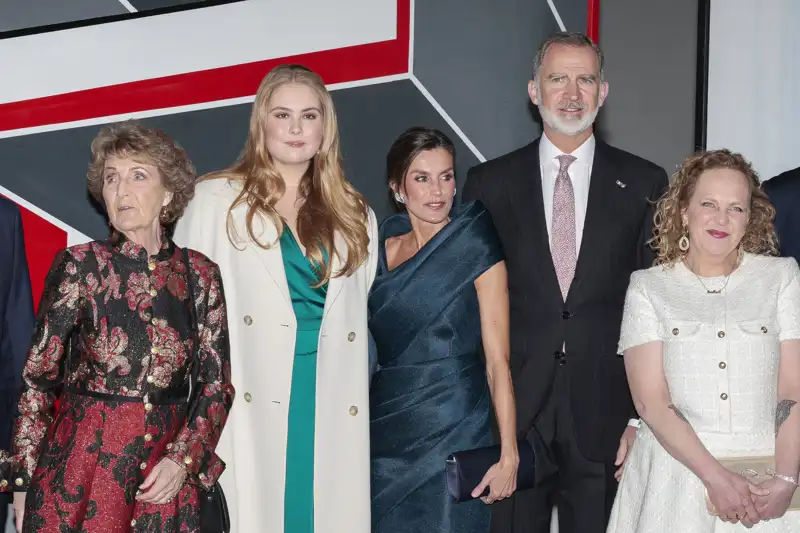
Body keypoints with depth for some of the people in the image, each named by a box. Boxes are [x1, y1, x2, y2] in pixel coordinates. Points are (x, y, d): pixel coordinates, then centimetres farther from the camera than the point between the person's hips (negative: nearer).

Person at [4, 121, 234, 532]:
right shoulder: (79, 266, -5)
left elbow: (216, 383, 4)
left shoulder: (200, 274, 0)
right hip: (80, 467, -2)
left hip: (168, 475, 2)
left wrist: (184, 458, -9)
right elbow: (38, 376, -3)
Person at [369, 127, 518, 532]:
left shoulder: (476, 248, -5)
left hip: (453, 433, -4)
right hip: (385, 433, 4)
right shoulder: (380, 249, 7)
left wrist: (508, 455, -16)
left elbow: (498, 360, -9)